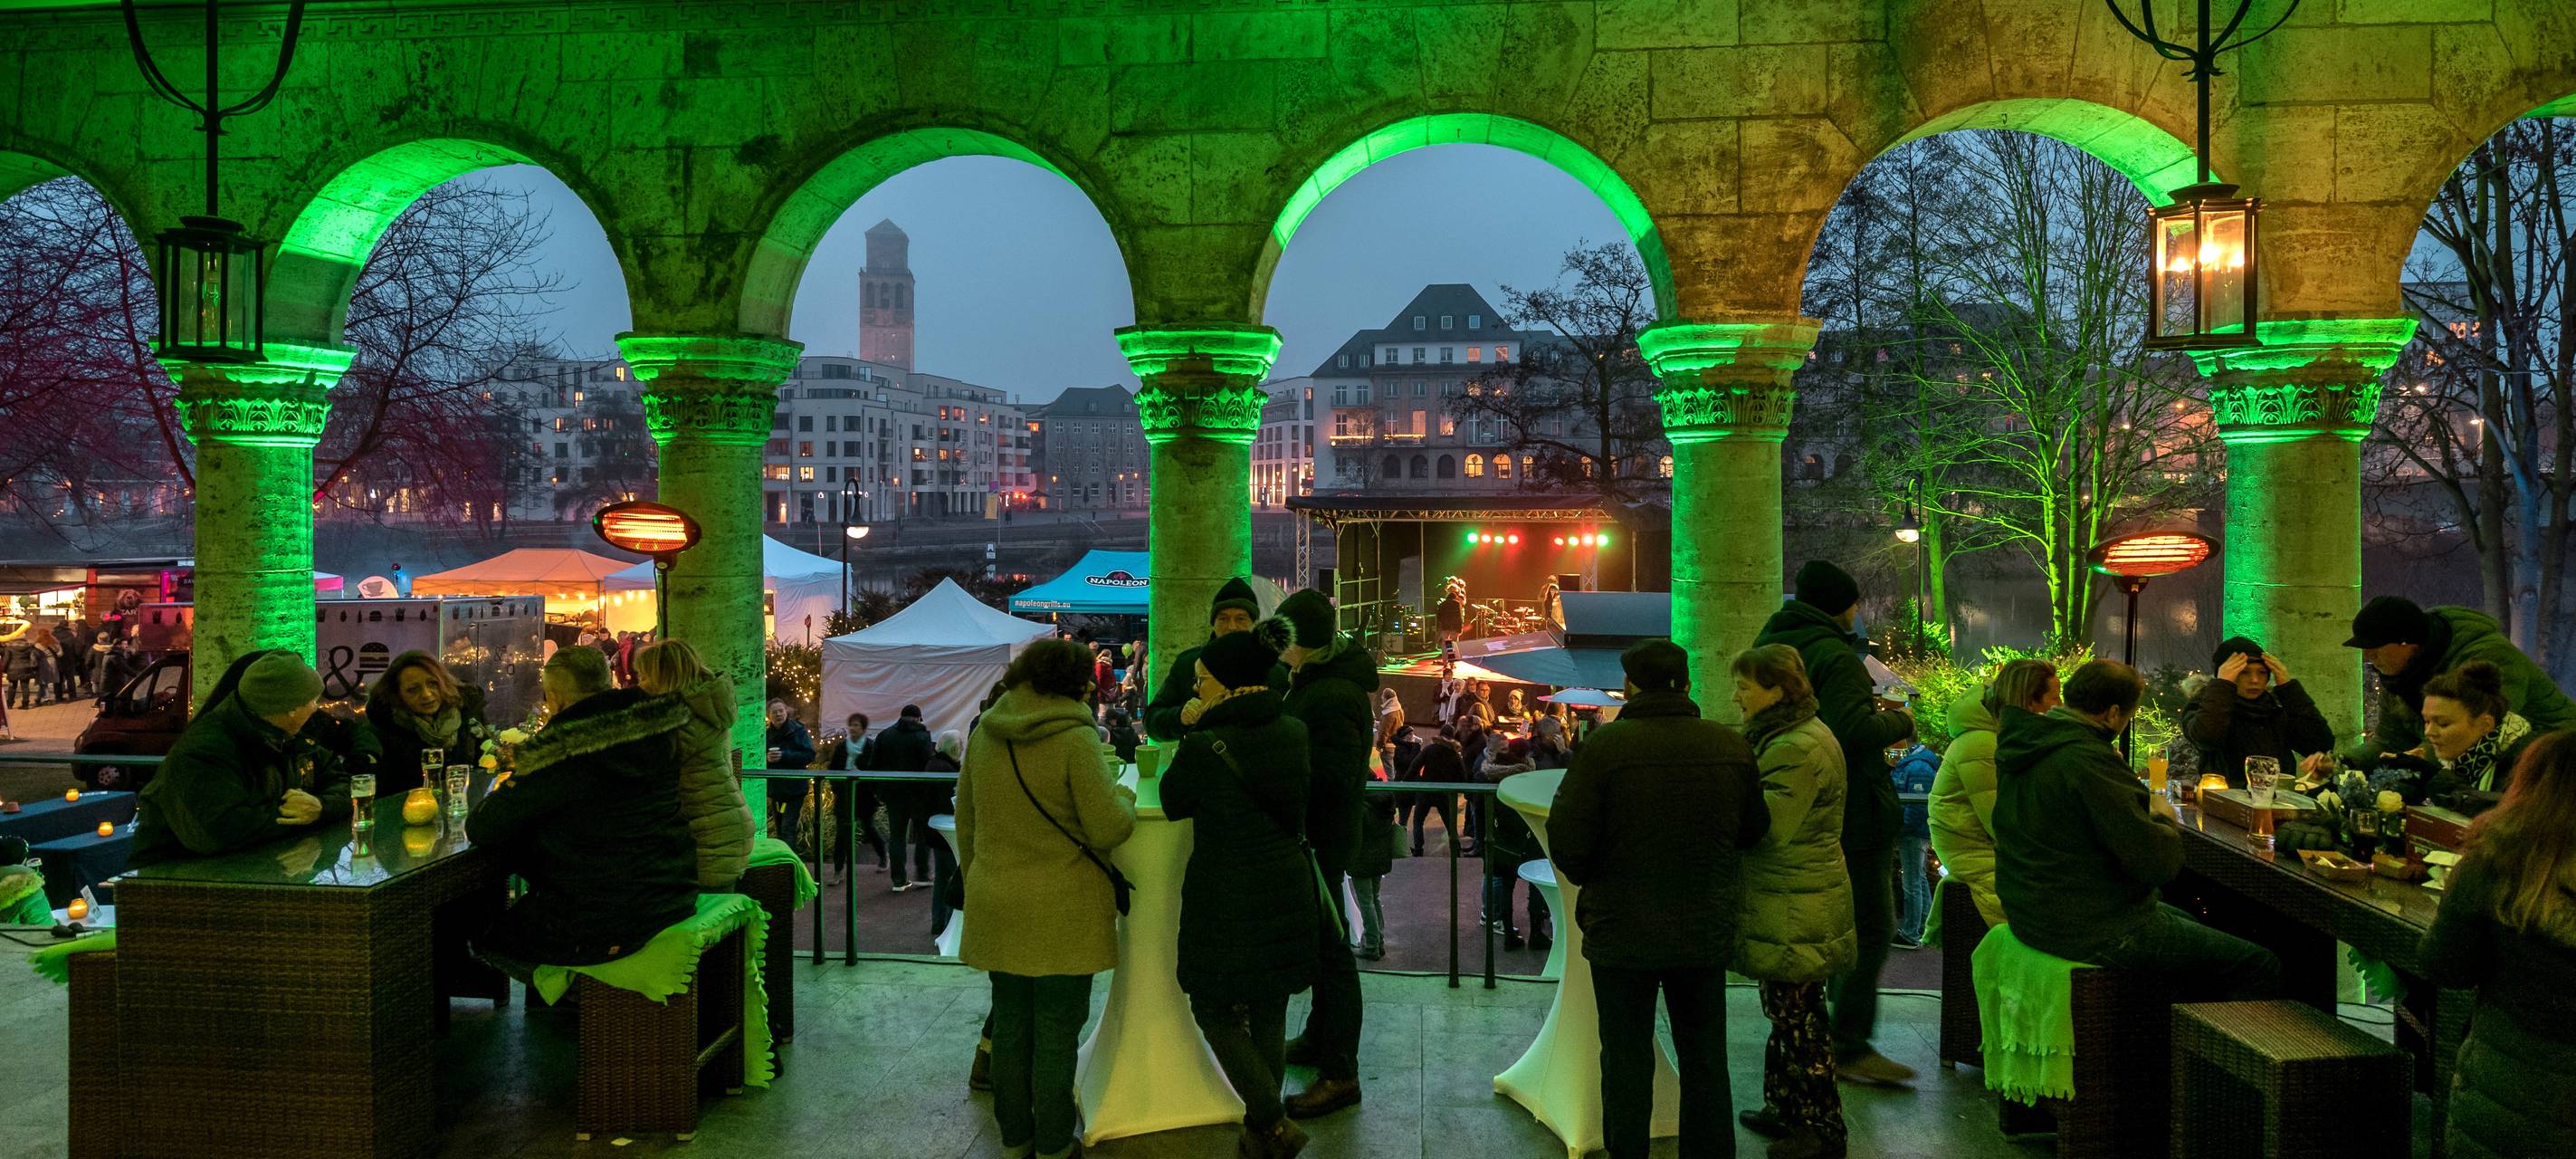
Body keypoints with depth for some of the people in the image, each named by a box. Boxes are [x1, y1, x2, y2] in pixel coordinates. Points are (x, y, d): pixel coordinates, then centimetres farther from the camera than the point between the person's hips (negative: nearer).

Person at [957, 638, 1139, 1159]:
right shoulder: (1075, 738, -16)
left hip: (997, 907, 5)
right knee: (1057, 1031, 6)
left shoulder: (985, 734, 4)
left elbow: (966, 819, 14)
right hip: (1062, 912, -5)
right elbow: (1109, 828, -17)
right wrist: (1123, 794, 4)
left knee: (1009, 1024, 15)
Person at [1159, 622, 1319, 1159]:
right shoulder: (1293, 732, -2)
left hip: (1227, 902, -6)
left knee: (1215, 1011, 12)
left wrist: (1193, 733, 2)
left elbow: (1174, 803, -4)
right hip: (1289, 891, 6)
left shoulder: (1206, 746, -20)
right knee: (1269, 1011, 18)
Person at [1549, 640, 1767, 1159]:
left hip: (1622, 930, -3)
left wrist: (1588, 879, 4)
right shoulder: (1731, 746, -5)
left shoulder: (1605, 745, -17)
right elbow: (1753, 831, 6)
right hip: (1706, 931, 3)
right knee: (1705, 1060, 18)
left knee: (1627, 1061, 10)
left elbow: (1567, 839, -16)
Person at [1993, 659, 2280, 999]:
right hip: (2094, 935, -10)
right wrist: (2164, 818, -3)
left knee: (2187, 922, 32)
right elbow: (2160, 863, -23)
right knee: (2261, 968, -2)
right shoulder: (2089, 761, -26)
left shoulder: (2018, 743, 2)